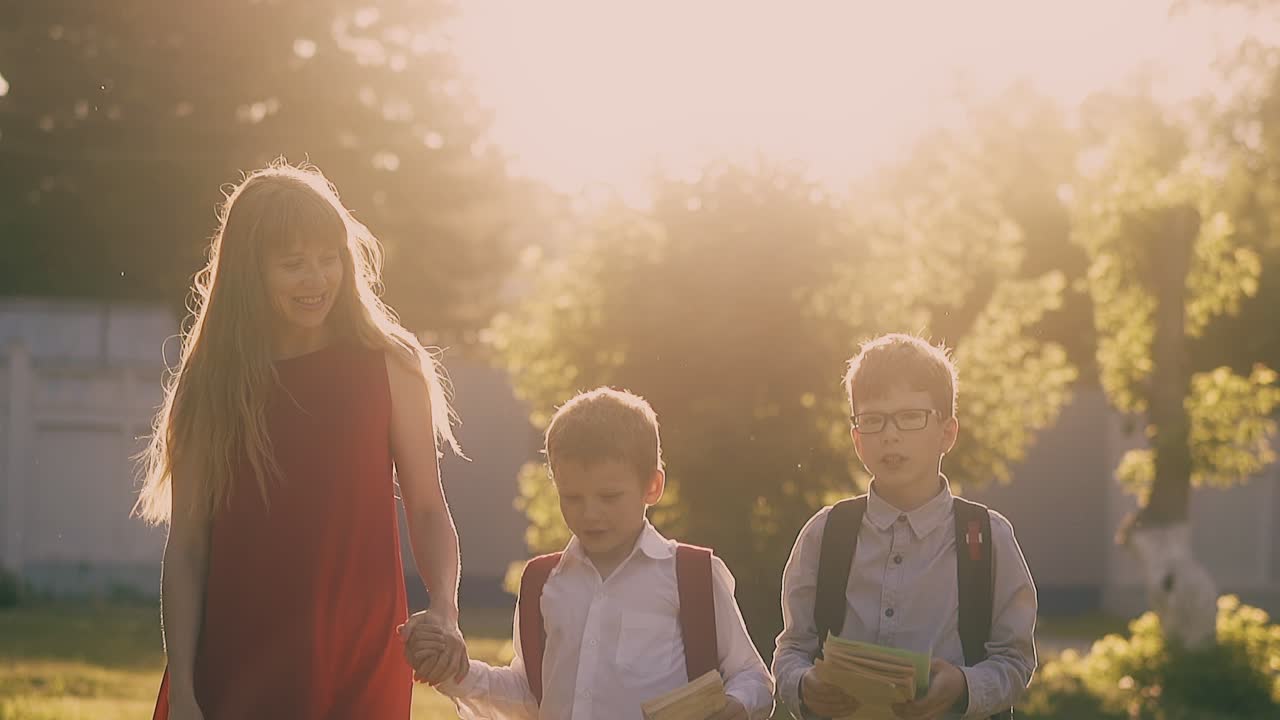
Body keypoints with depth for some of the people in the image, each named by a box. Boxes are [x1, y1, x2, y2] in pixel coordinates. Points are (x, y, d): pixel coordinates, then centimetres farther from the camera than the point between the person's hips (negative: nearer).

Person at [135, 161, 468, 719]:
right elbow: (186, 548, 1)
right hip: (234, 670, 0)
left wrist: (443, 609, -18)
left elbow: (427, 509, 1)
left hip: (359, 669, 0)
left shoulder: (387, 367, 1)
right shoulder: (211, 384, 2)